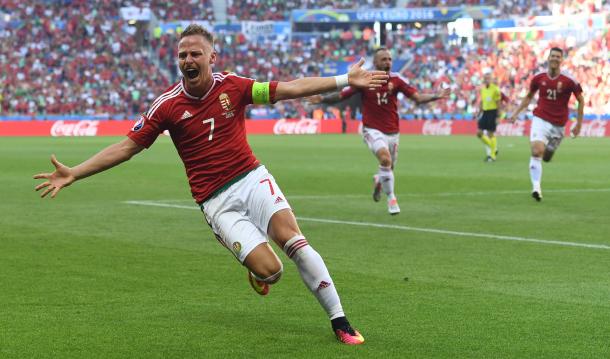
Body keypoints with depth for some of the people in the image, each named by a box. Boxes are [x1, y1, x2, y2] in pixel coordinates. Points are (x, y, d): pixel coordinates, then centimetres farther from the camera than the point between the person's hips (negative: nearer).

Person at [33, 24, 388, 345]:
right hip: (216, 200, -1)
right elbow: (127, 147, 0)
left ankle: (340, 322, -10)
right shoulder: (167, 105, -4)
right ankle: (257, 270, 23)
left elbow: (291, 89, 2)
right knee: (269, 270, -18)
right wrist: (73, 173, -6)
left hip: (252, 178, 2)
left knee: (292, 238, -22)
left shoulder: (232, 85, -1)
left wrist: (346, 80, -2)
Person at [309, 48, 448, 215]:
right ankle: (391, 198, -16)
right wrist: (322, 99, -20)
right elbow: (341, 95, -3)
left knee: (389, 168, 11)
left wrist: (437, 96, -22)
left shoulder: (396, 80, -3)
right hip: (372, 130, -4)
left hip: (392, 132, 4)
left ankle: (378, 181, 49)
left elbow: (417, 98, -7)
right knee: (385, 158, -29)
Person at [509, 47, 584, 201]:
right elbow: (529, 96, 15)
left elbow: (581, 100, 3)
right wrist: (516, 112, 10)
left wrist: (579, 123, 1)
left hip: (558, 125, 1)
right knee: (537, 152, -22)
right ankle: (536, 187, -24)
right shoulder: (539, 78, -2)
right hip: (540, 119, -1)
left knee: (546, 158, 12)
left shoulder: (569, 81, -8)